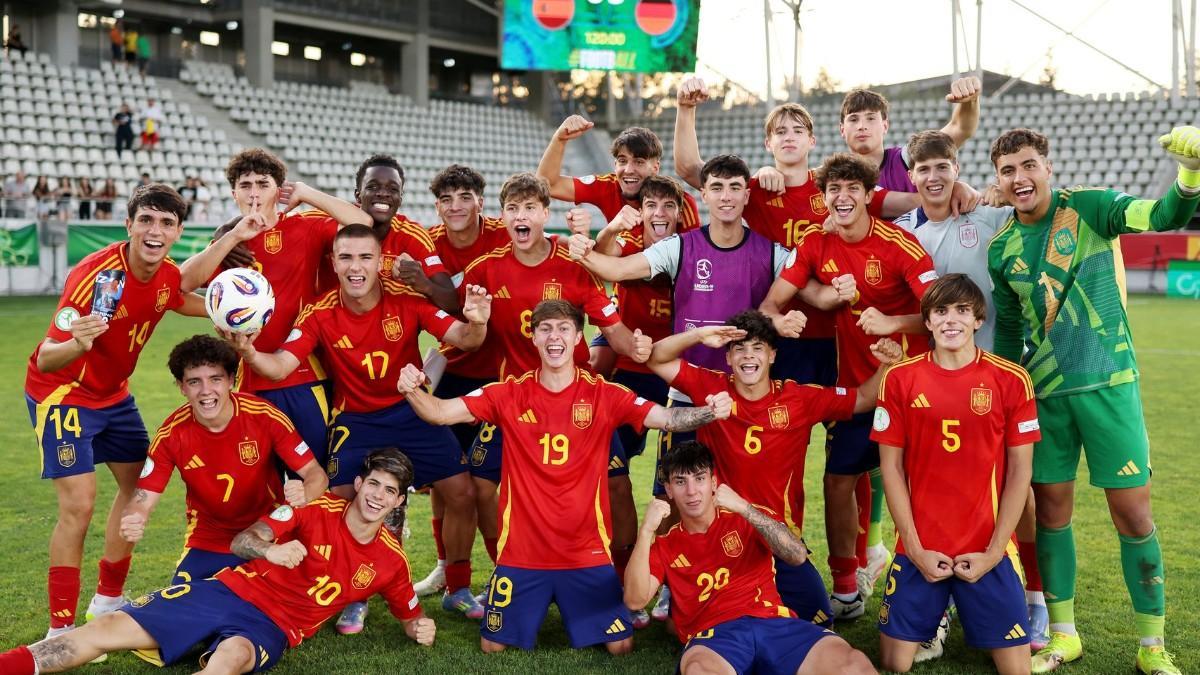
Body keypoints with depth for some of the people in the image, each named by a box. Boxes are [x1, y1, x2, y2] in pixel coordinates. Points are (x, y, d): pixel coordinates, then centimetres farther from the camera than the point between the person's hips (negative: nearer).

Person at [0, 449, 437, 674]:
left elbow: (409, 613, 18)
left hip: (271, 628, -1)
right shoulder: (317, 509, -2)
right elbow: (242, 540, -1)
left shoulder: (390, 560, 5)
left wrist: (420, 628, -6)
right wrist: (269, 550, -23)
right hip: (230, 590, 1)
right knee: (112, 629, -13)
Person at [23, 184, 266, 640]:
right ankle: (60, 630, -2)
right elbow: (46, 359, -34)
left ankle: (107, 601, 30)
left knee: (140, 484, 13)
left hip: (112, 393, 8)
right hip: (63, 394, -8)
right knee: (78, 504, -15)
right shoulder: (96, 275, -31)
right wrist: (78, 343, -56)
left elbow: (184, 289, 16)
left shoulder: (166, 276, -10)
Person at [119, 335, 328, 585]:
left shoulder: (265, 416, -19)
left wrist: (304, 494, -40)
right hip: (207, 545, 1)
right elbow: (143, 500, -13)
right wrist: (132, 521, -37)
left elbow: (316, 474, -16)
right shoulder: (171, 434, -15)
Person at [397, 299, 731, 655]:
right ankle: (539, 608, 40)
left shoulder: (605, 395, -6)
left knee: (620, 645, 3)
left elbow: (668, 418, -14)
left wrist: (709, 412, -34)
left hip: (587, 551, 0)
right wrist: (413, 390, -27)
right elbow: (440, 412, -6)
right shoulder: (508, 394, -3)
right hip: (522, 552, 1)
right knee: (493, 645, 9)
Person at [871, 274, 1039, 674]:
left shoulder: (1011, 380, -4)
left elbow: (1020, 471, -1)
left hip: (987, 550, 0)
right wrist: (915, 549, -6)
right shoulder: (900, 378, -3)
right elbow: (891, 467, -1)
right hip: (920, 549, 0)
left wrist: (993, 552, -6)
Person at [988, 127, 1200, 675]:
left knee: (1133, 513, 0)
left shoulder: (1087, 208, -5)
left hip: (1108, 382, -3)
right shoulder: (1001, 249, 4)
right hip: (1044, 392, 3)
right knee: (1051, 510, 8)